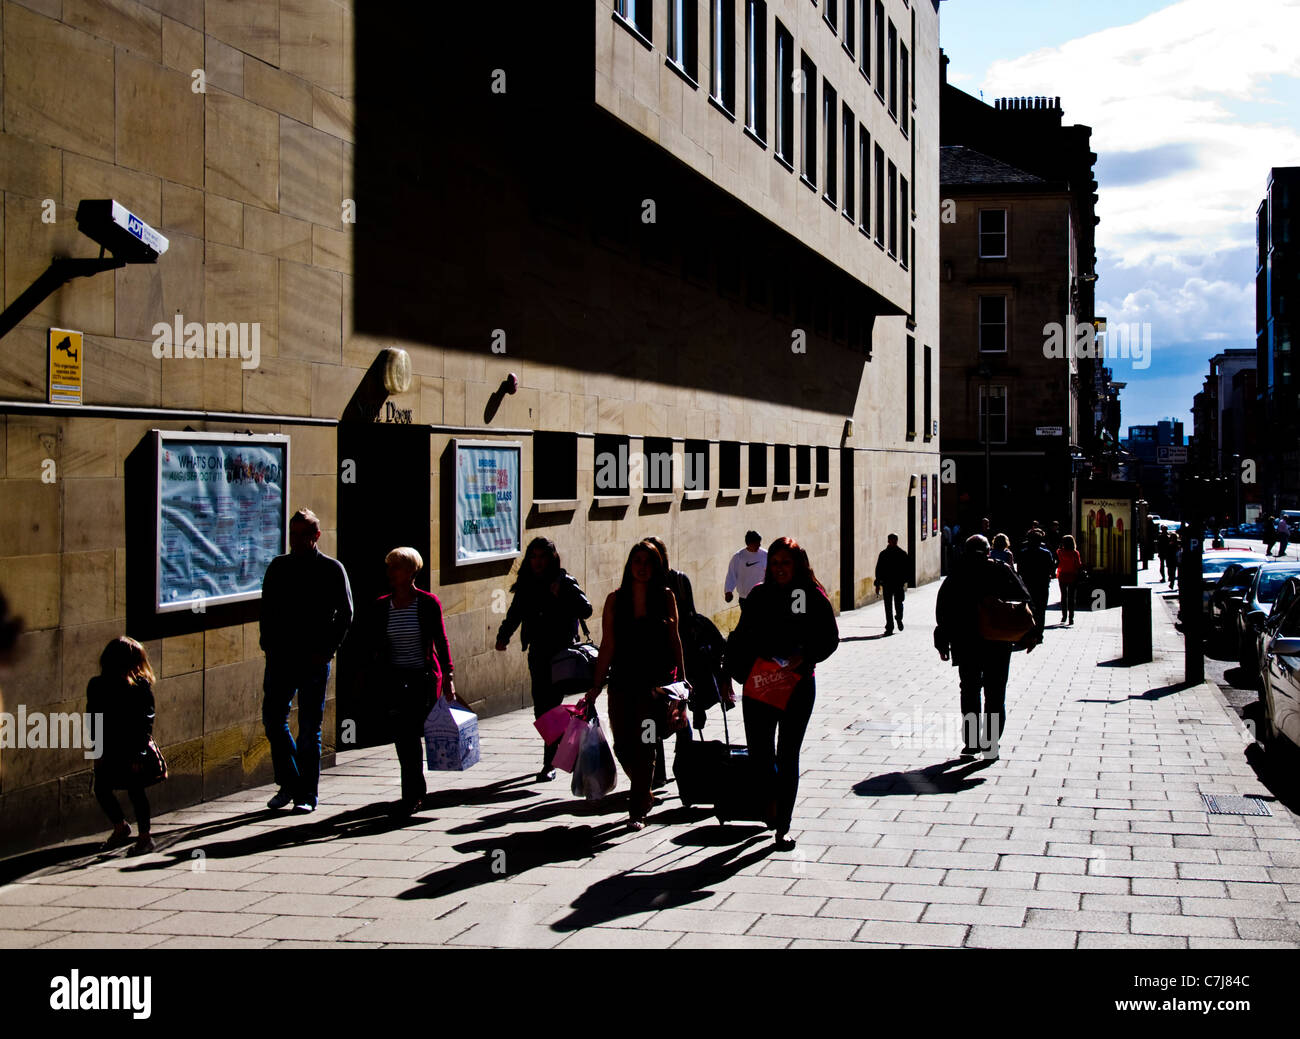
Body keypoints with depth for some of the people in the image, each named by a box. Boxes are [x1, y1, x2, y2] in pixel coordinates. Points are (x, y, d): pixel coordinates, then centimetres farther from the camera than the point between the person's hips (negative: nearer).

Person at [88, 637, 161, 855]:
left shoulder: (140, 686, -9)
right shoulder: (97, 686, 2)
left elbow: (147, 720, -9)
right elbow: (93, 719, 8)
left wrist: (140, 754, -12)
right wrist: (98, 750, 4)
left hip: (133, 749, -4)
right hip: (110, 750, 4)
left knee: (135, 791, 0)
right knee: (101, 789, 6)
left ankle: (144, 837, 14)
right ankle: (120, 828, 30)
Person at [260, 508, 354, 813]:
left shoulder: (331, 569, 1)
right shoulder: (278, 567, 10)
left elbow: (345, 613, 1)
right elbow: (267, 610, 15)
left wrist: (327, 650, -7)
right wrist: (269, 647, 3)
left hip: (313, 661, -3)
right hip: (280, 657, 3)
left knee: (309, 728, 1)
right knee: (273, 718, 1)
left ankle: (307, 795, 8)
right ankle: (289, 784, 16)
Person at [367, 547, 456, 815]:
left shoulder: (428, 603, -3)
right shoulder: (381, 607, 6)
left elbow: (441, 642, -2)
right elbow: (374, 647, 11)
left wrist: (448, 678, -6)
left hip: (424, 677, -3)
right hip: (394, 679, 3)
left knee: (411, 734, -7)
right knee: (401, 736, 1)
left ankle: (411, 795, 3)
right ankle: (417, 788, 18)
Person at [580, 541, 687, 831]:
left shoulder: (666, 597, 2)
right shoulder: (615, 599, 3)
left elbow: (674, 640, 9)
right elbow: (607, 645, 3)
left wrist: (681, 677, 7)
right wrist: (596, 686, 1)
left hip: (655, 682, -2)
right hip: (622, 681, 2)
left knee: (644, 745, -6)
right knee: (622, 745, 3)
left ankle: (637, 811, 2)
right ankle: (644, 793, 30)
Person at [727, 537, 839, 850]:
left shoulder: (813, 596, -2)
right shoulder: (760, 595, 4)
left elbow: (830, 637, 1)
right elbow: (742, 637, 10)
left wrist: (805, 656, -15)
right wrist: (735, 670, -3)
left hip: (798, 684, -2)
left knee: (787, 754, 2)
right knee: (758, 753, -1)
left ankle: (783, 826, 12)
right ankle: (772, 797, 33)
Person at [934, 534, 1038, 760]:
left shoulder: (955, 577, 2)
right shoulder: (1002, 572, 1)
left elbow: (943, 612, 0)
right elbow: (1024, 601, -2)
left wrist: (942, 644, 6)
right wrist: (1031, 634, 3)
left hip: (965, 644, 1)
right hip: (998, 645, -1)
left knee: (969, 691, 12)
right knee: (995, 694, 7)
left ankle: (970, 742, 9)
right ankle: (990, 744, 2)